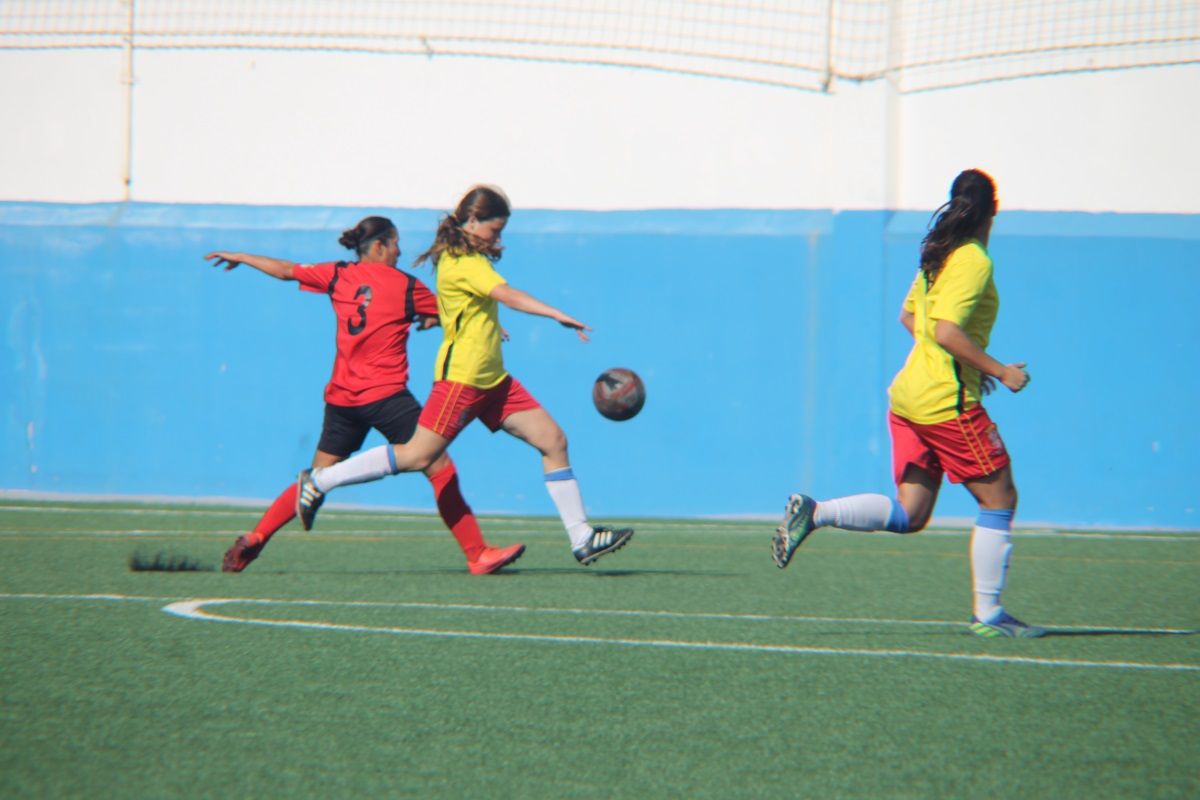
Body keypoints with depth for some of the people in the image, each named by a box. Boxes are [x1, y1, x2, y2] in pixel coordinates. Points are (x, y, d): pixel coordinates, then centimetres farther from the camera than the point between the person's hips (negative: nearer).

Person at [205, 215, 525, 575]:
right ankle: (477, 554, -6)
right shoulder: (406, 286, -2)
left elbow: (285, 270, 20)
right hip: (386, 395, -5)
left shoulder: (338, 275, 9)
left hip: (341, 397, 5)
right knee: (440, 469, -2)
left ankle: (255, 538, 3)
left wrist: (239, 257, 35)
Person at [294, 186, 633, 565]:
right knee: (418, 455, -10)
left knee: (553, 440, 3)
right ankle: (319, 480, 2)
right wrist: (559, 316, -37)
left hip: (492, 379, 10)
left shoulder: (471, 258, 16)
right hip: (462, 375, -10)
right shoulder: (463, 263, -15)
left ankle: (582, 538, 5)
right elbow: (508, 295, -29)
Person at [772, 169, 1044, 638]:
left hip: (909, 395, 9)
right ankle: (988, 614, 2)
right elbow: (946, 331, -23)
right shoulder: (974, 262, -14)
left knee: (908, 515, 10)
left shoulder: (939, 255, 13)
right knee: (999, 498, 2)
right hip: (948, 403, -8)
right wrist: (998, 371, -15)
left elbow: (909, 315, 23)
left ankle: (813, 513, -4)